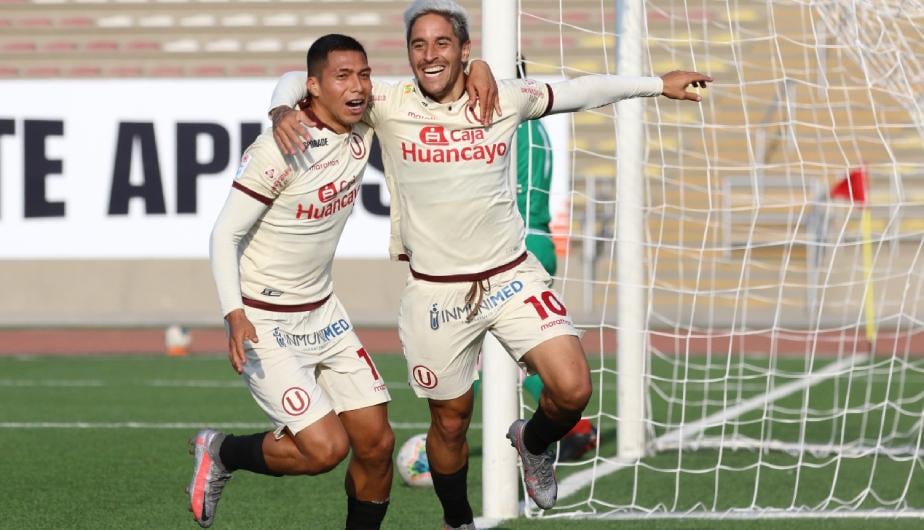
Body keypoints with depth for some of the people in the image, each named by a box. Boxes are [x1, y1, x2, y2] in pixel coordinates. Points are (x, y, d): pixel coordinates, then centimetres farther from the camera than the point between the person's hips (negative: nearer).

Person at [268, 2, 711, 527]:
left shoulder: (505, 99, -3)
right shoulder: (388, 106, -8)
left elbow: (581, 90, 12)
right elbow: (300, 81, -4)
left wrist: (659, 84, 17)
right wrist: (286, 111, -26)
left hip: (512, 276, 1)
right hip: (436, 290, -1)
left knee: (573, 389, -15)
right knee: (450, 420, 10)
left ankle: (534, 442, 21)